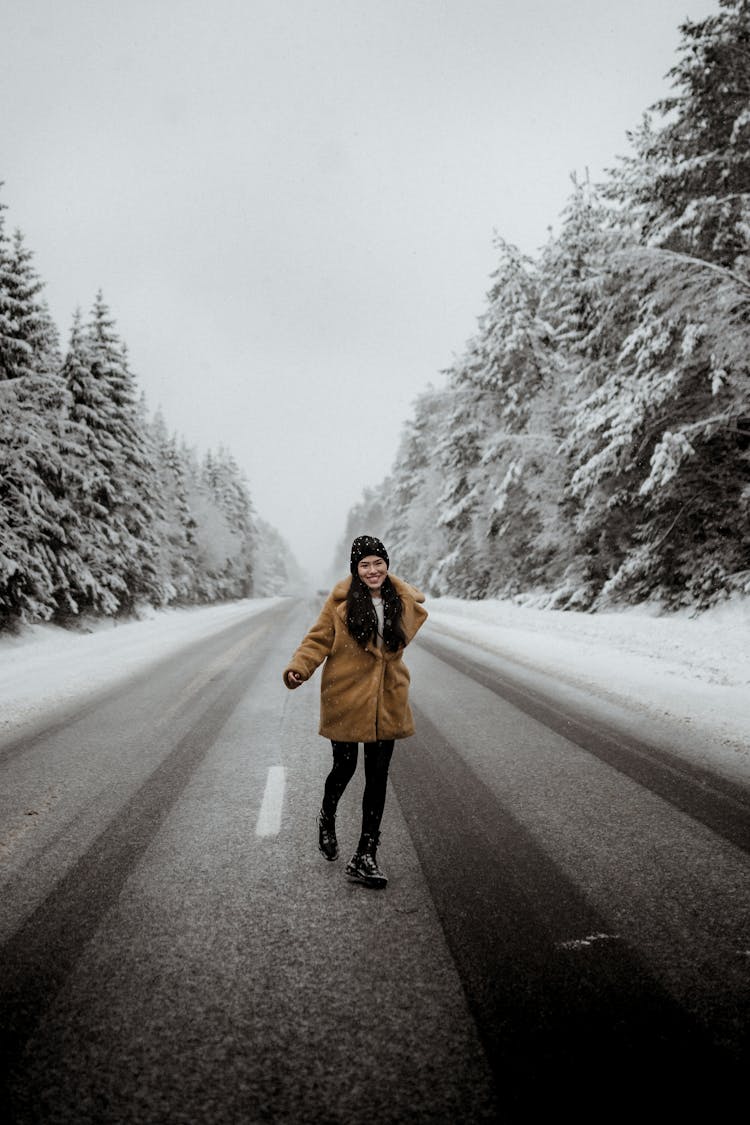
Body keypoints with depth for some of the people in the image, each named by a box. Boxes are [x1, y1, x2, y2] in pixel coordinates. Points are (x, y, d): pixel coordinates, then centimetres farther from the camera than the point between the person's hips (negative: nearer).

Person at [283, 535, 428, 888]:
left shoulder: (404, 601, 2)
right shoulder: (341, 601, -9)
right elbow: (318, 639, -6)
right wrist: (298, 667, -20)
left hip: (386, 702, 3)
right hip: (346, 698, -3)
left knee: (378, 777, 4)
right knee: (344, 767, 7)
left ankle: (366, 855, 13)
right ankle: (327, 817, 41)